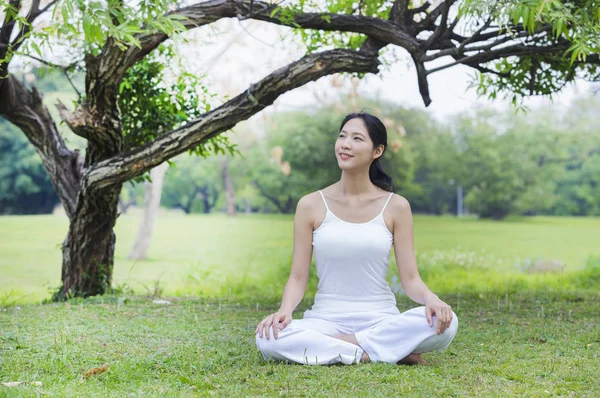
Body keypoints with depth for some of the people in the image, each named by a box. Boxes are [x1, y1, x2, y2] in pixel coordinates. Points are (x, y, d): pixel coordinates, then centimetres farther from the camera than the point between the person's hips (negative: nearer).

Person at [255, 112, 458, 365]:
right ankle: (381, 352, -19)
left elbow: (410, 279, 0)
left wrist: (430, 298, -23)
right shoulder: (311, 205, 1)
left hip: (381, 320, 0)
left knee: (445, 322, -29)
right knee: (268, 338, -31)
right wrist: (284, 310, -21)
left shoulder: (395, 206, 1)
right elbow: (298, 278, 0)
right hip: (326, 320, 0)